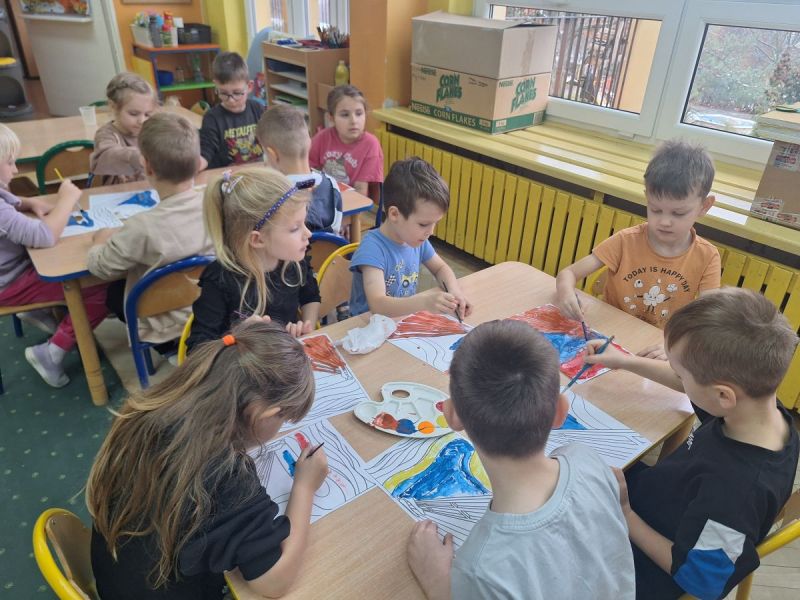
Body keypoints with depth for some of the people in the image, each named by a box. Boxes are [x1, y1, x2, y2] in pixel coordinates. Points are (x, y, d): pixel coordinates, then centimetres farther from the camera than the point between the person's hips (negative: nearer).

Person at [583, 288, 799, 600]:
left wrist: (623, 512, -22)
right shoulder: (758, 400, -19)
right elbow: (695, 383, 4)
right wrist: (625, 361, 8)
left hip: (653, 563, -7)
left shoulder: (733, 491, -42)